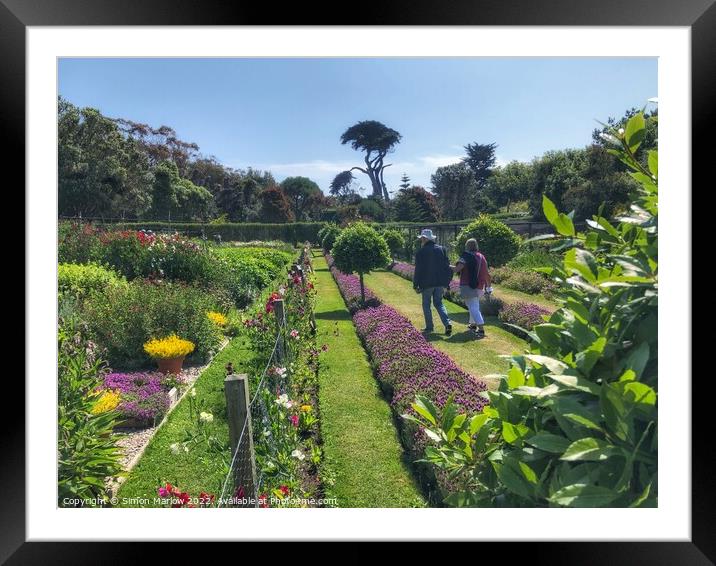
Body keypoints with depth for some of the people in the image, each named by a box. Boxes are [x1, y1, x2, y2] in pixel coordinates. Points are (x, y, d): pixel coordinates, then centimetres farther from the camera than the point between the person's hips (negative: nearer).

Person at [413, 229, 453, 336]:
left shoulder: (421, 252, -10)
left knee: (426, 305, 11)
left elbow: (418, 270, -8)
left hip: (427, 283, -4)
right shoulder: (441, 249, 4)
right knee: (438, 303, 15)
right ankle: (447, 323, -4)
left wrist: (415, 285, 0)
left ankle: (429, 327, 15)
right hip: (440, 283, 4)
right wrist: (447, 282, 14)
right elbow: (447, 266, 6)